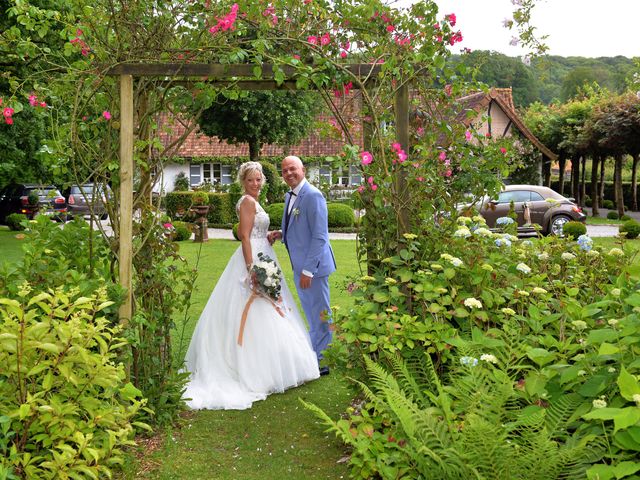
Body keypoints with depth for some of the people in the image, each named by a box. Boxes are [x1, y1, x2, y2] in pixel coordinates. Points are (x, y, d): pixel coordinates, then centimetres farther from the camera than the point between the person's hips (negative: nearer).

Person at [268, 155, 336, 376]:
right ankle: (314, 353, 39)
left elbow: (319, 236, -21)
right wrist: (281, 233, 2)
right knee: (310, 313, 23)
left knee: (319, 314, 3)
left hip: (312, 265, -10)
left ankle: (322, 362, 15)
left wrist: (308, 270, -22)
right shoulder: (289, 196, 10)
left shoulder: (313, 196, -18)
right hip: (300, 265, 10)